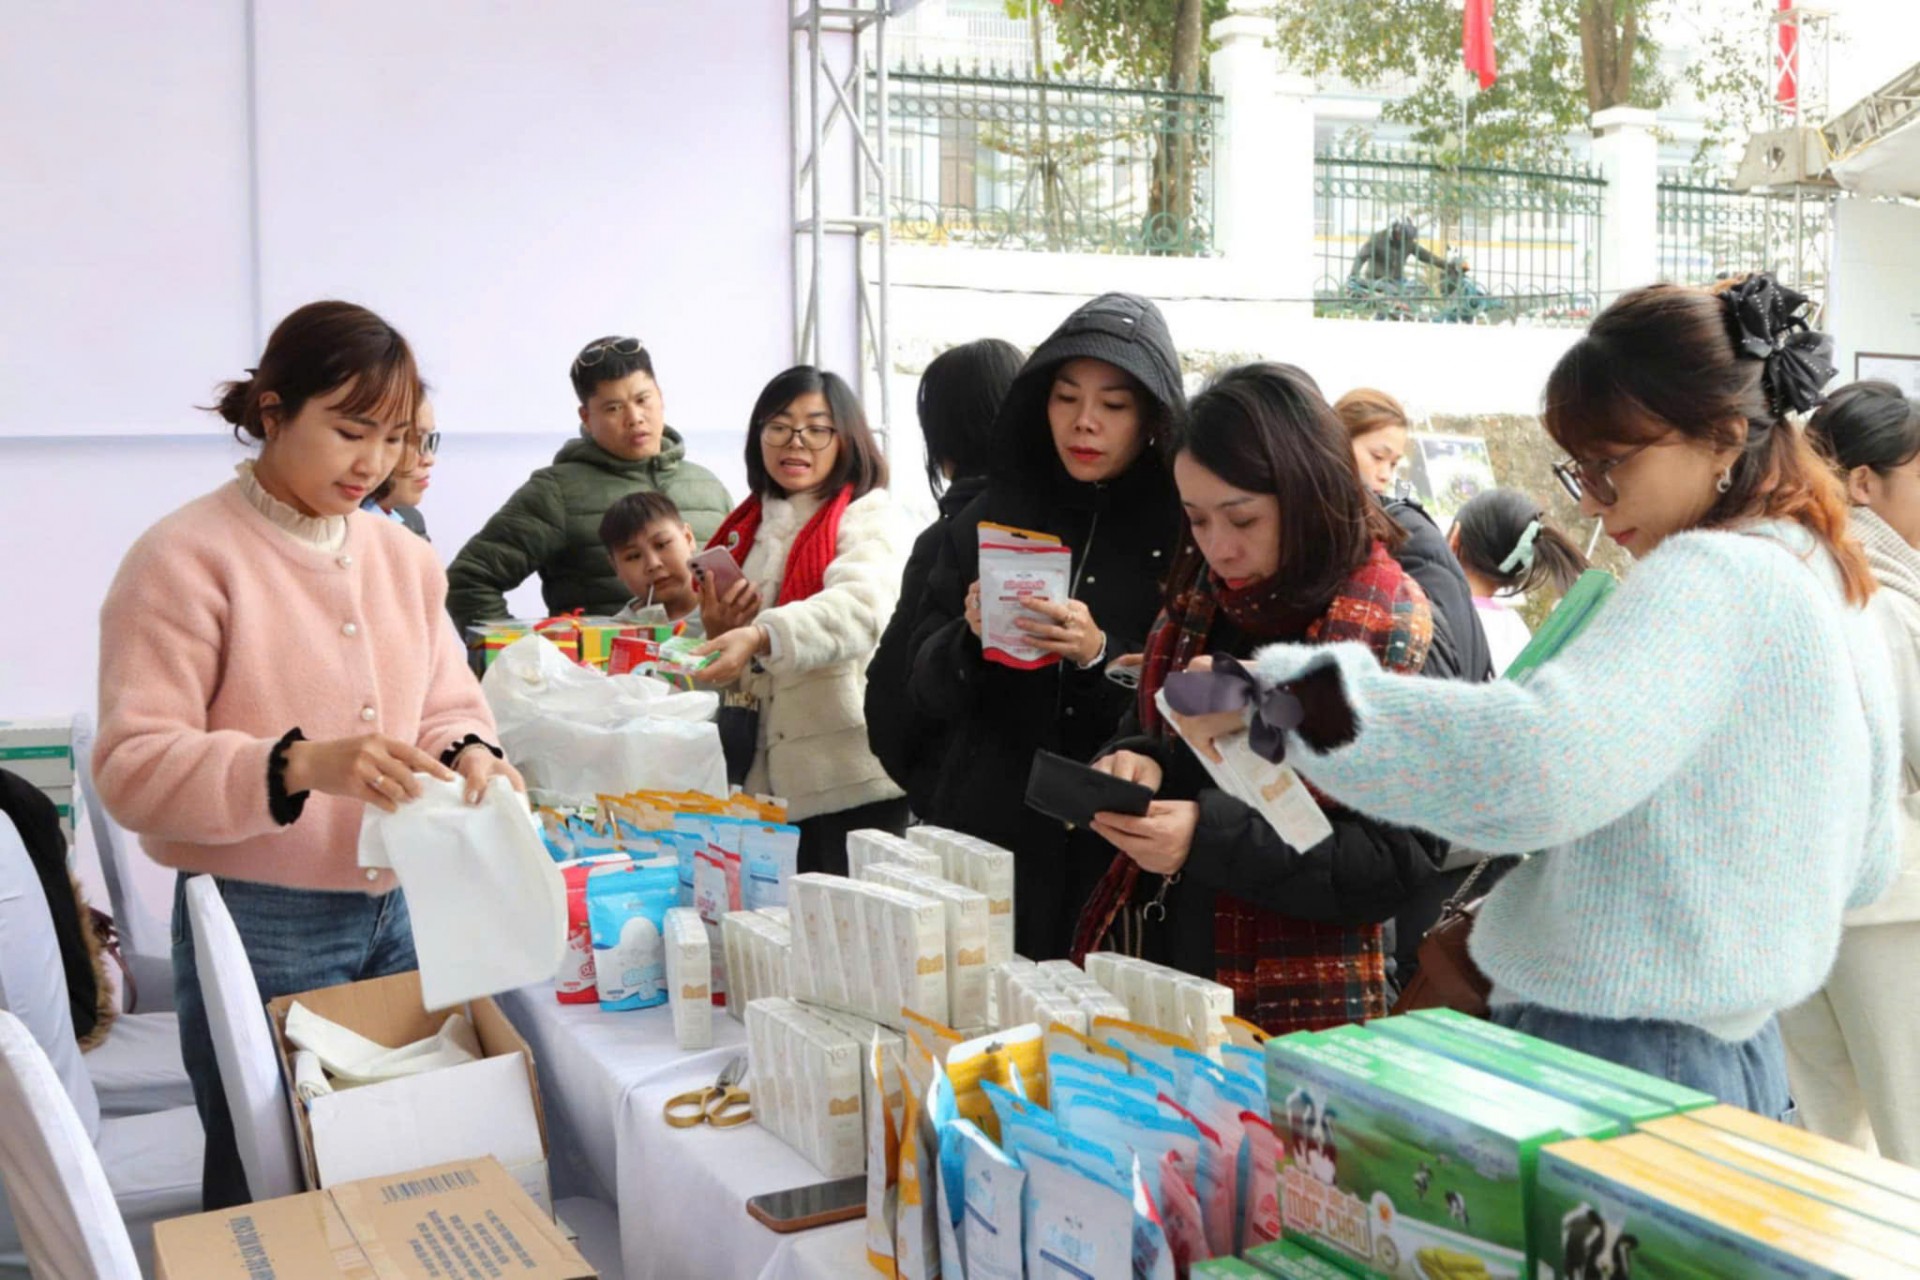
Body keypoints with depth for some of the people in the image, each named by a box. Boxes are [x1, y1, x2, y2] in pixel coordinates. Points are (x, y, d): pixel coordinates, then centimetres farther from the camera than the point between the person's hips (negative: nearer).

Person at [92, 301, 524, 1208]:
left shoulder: (405, 557, 8)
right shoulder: (185, 558, -12)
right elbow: (133, 768, -16)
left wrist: (468, 755, -10)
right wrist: (300, 766, -31)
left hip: (405, 912, 6)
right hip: (258, 931, -6)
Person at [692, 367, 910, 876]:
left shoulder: (870, 518, -4)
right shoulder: (748, 529, 15)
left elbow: (859, 607, -26)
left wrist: (761, 635, -42)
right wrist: (718, 632, -1)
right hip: (771, 779, 6)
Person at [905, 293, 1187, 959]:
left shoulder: (1188, 530, -4)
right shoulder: (989, 522, 6)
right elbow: (928, 691, 5)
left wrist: (1099, 657, -22)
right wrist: (970, 639, -14)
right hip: (989, 838, 3)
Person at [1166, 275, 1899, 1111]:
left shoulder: (1714, 577, -18)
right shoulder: (1833, 589, 13)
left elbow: (1541, 760, -37)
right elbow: (1864, 868, 22)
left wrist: (1286, 694, -34)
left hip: (1623, 1057, -10)